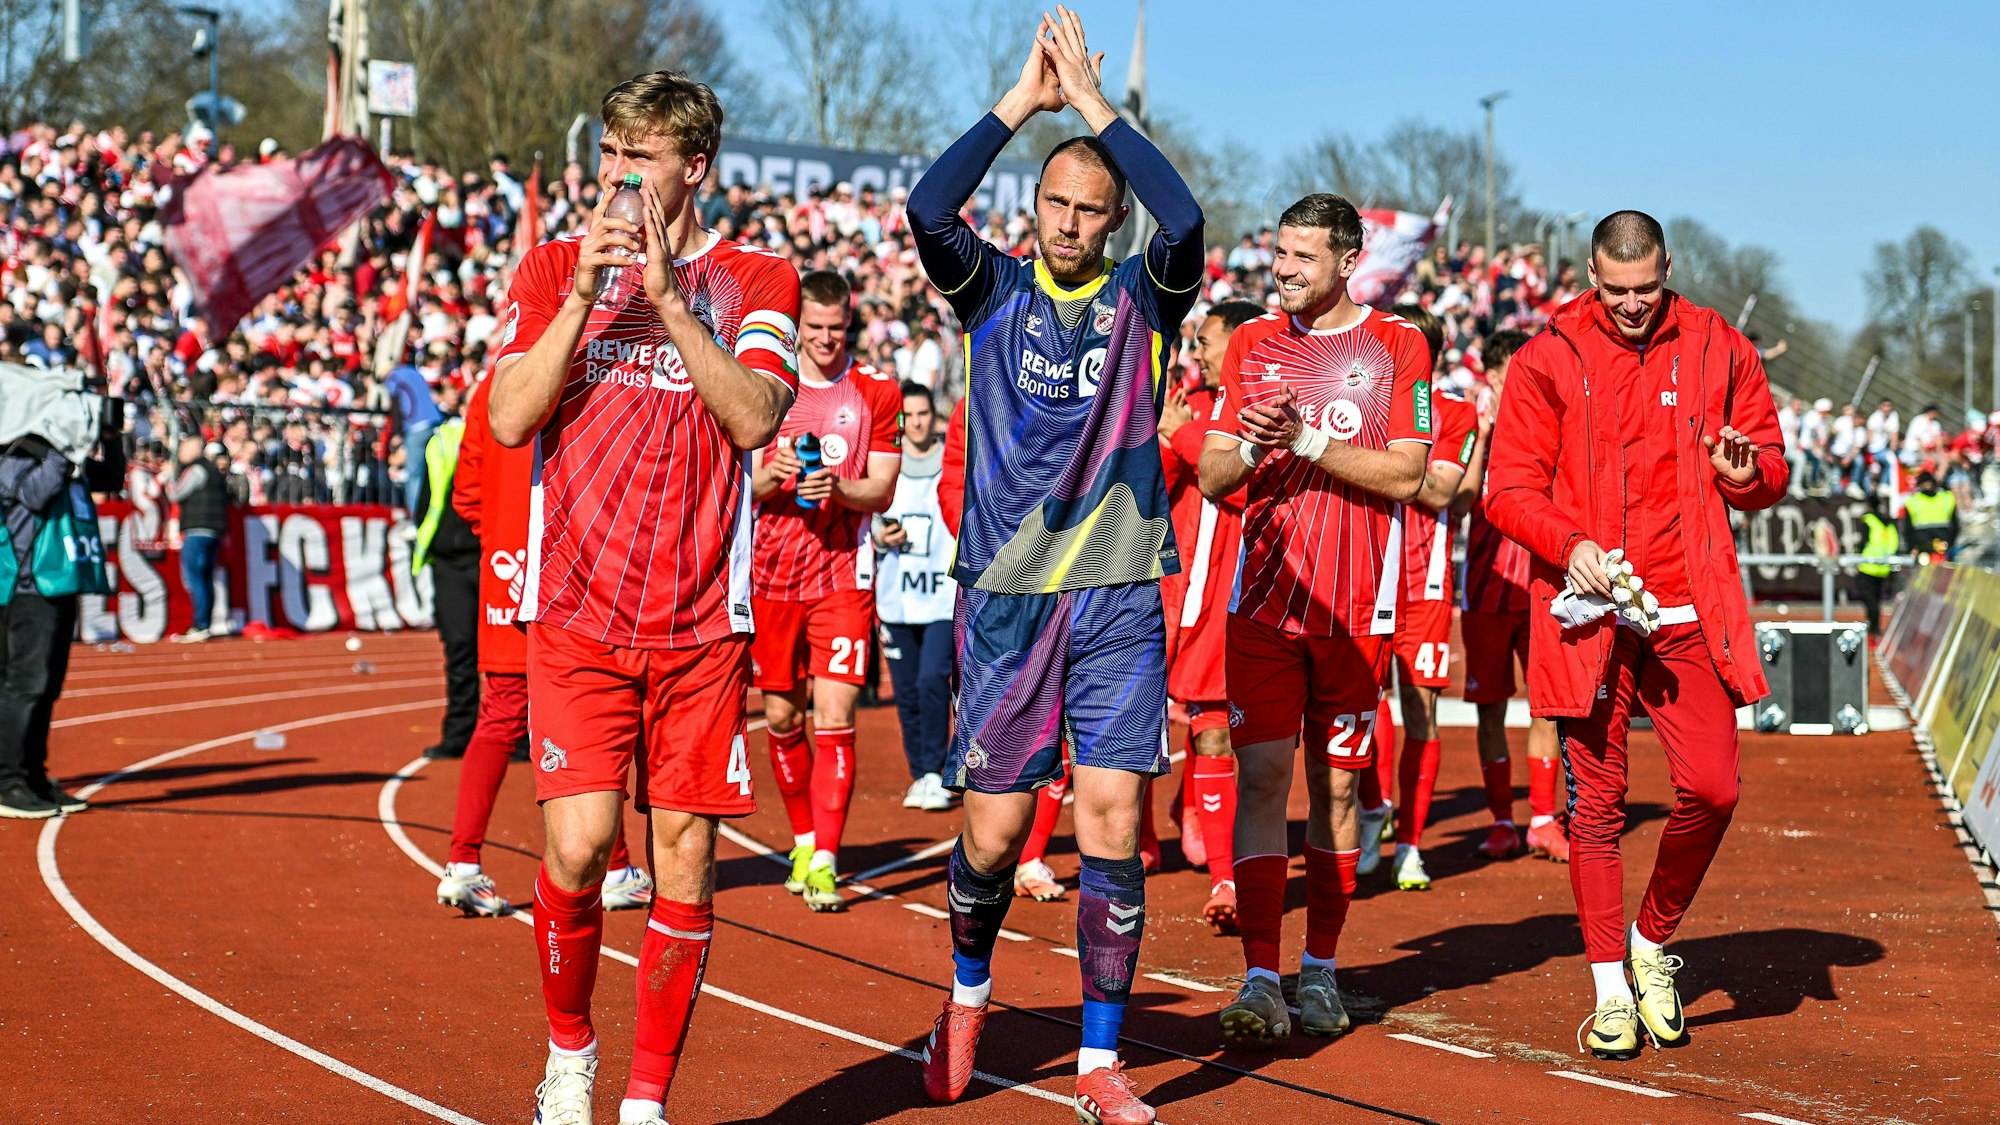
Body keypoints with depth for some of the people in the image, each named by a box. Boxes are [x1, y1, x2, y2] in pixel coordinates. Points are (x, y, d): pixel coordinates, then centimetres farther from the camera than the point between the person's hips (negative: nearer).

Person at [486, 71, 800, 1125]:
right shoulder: (553, 267, 10)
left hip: (702, 621, 0)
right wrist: (584, 293, -10)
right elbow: (510, 418, -2)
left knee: (684, 858, 1)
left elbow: (754, 418, -9)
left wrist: (667, 296, -14)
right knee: (577, 847, -12)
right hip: (576, 612, 0)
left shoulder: (755, 280, 7)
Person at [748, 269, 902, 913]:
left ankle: (824, 862, -12)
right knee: (780, 719, 8)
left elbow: (883, 492, 1)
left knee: (834, 721, -11)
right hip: (772, 572, 2)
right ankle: (803, 840, 27)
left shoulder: (877, 394, 4)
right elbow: (745, 486, 7)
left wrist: (838, 487, -19)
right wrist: (776, 474, -15)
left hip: (843, 574, -2)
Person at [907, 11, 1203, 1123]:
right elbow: (929, 210, -15)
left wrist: (1096, 102, -12)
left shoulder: (1143, 300, 4)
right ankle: (969, 996, 33)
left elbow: (1188, 221, -17)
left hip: (1120, 598, 0)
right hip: (1006, 594, 0)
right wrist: (1023, 101, -12)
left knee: (1114, 823, -4)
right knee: (994, 833, 3)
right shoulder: (995, 289, 5)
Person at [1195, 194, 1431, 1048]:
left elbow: (1404, 473, -7)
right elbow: (1212, 477, 10)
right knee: (1261, 776, -8)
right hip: (1264, 597, 2)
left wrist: (1310, 440, -15)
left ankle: (1319, 971, 15)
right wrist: (1250, 447, -11)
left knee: (1337, 785, 5)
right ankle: (1260, 978, -10)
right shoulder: (1252, 345, 11)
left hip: (1356, 608, -1)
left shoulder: (1397, 346, 2)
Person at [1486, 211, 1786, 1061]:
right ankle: (1611, 989, 13)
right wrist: (1569, 544, -18)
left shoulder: (1719, 350, 7)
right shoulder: (1548, 360, 1)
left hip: (1688, 615, 1)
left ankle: (1653, 941, 17)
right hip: (1591, 611, -1)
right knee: (1595, 802, 1)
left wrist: (1747, 474, -11)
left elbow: (1771, 473, 14)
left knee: (1710, 787, -9)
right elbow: (1510, 490, 1)